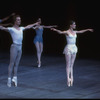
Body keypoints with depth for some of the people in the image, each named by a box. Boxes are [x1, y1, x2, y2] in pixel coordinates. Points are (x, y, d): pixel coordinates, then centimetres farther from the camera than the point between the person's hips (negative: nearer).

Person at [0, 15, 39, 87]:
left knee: (16, 64, 7)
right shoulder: (11, 29, -6)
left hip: (20, 47, 6)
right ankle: (9, 79, 0)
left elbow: (28, 27, 31)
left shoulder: (21, 28, 14)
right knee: (12, 63, -3)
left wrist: (35, 24, 44)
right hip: (14, 47, -6)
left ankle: (15, 77, 11)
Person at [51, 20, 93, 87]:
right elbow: (60, 32, -29)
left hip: (74, 48, 7)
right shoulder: (67, 32, -10)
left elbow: (81, 31, 30)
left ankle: (71, 78, 11)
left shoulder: (74, 32, 11)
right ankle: (68, 79, -2)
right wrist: (55, 30, -49)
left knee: (72, 65, 9)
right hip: (68, 48, -7)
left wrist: (87, 30, 42)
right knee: (68, 65, -3)